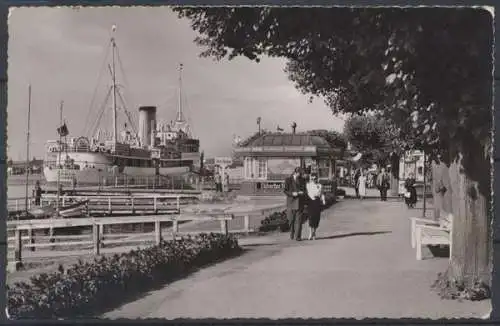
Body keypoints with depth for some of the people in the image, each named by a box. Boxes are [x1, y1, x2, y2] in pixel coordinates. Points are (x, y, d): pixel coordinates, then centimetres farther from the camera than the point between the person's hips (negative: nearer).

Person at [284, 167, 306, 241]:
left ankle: (297, 236, -4)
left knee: (298, 220, -5)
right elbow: (285, 191, -2)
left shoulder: (301, 180, 9)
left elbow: (304, 190, 17)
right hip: (291, 202, -1)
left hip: (299, 202, 1)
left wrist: (302, 192, -7)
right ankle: (292, 235, 22)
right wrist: (292, 193, -18)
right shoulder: (288, 180, 1)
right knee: (291, 220, 6)